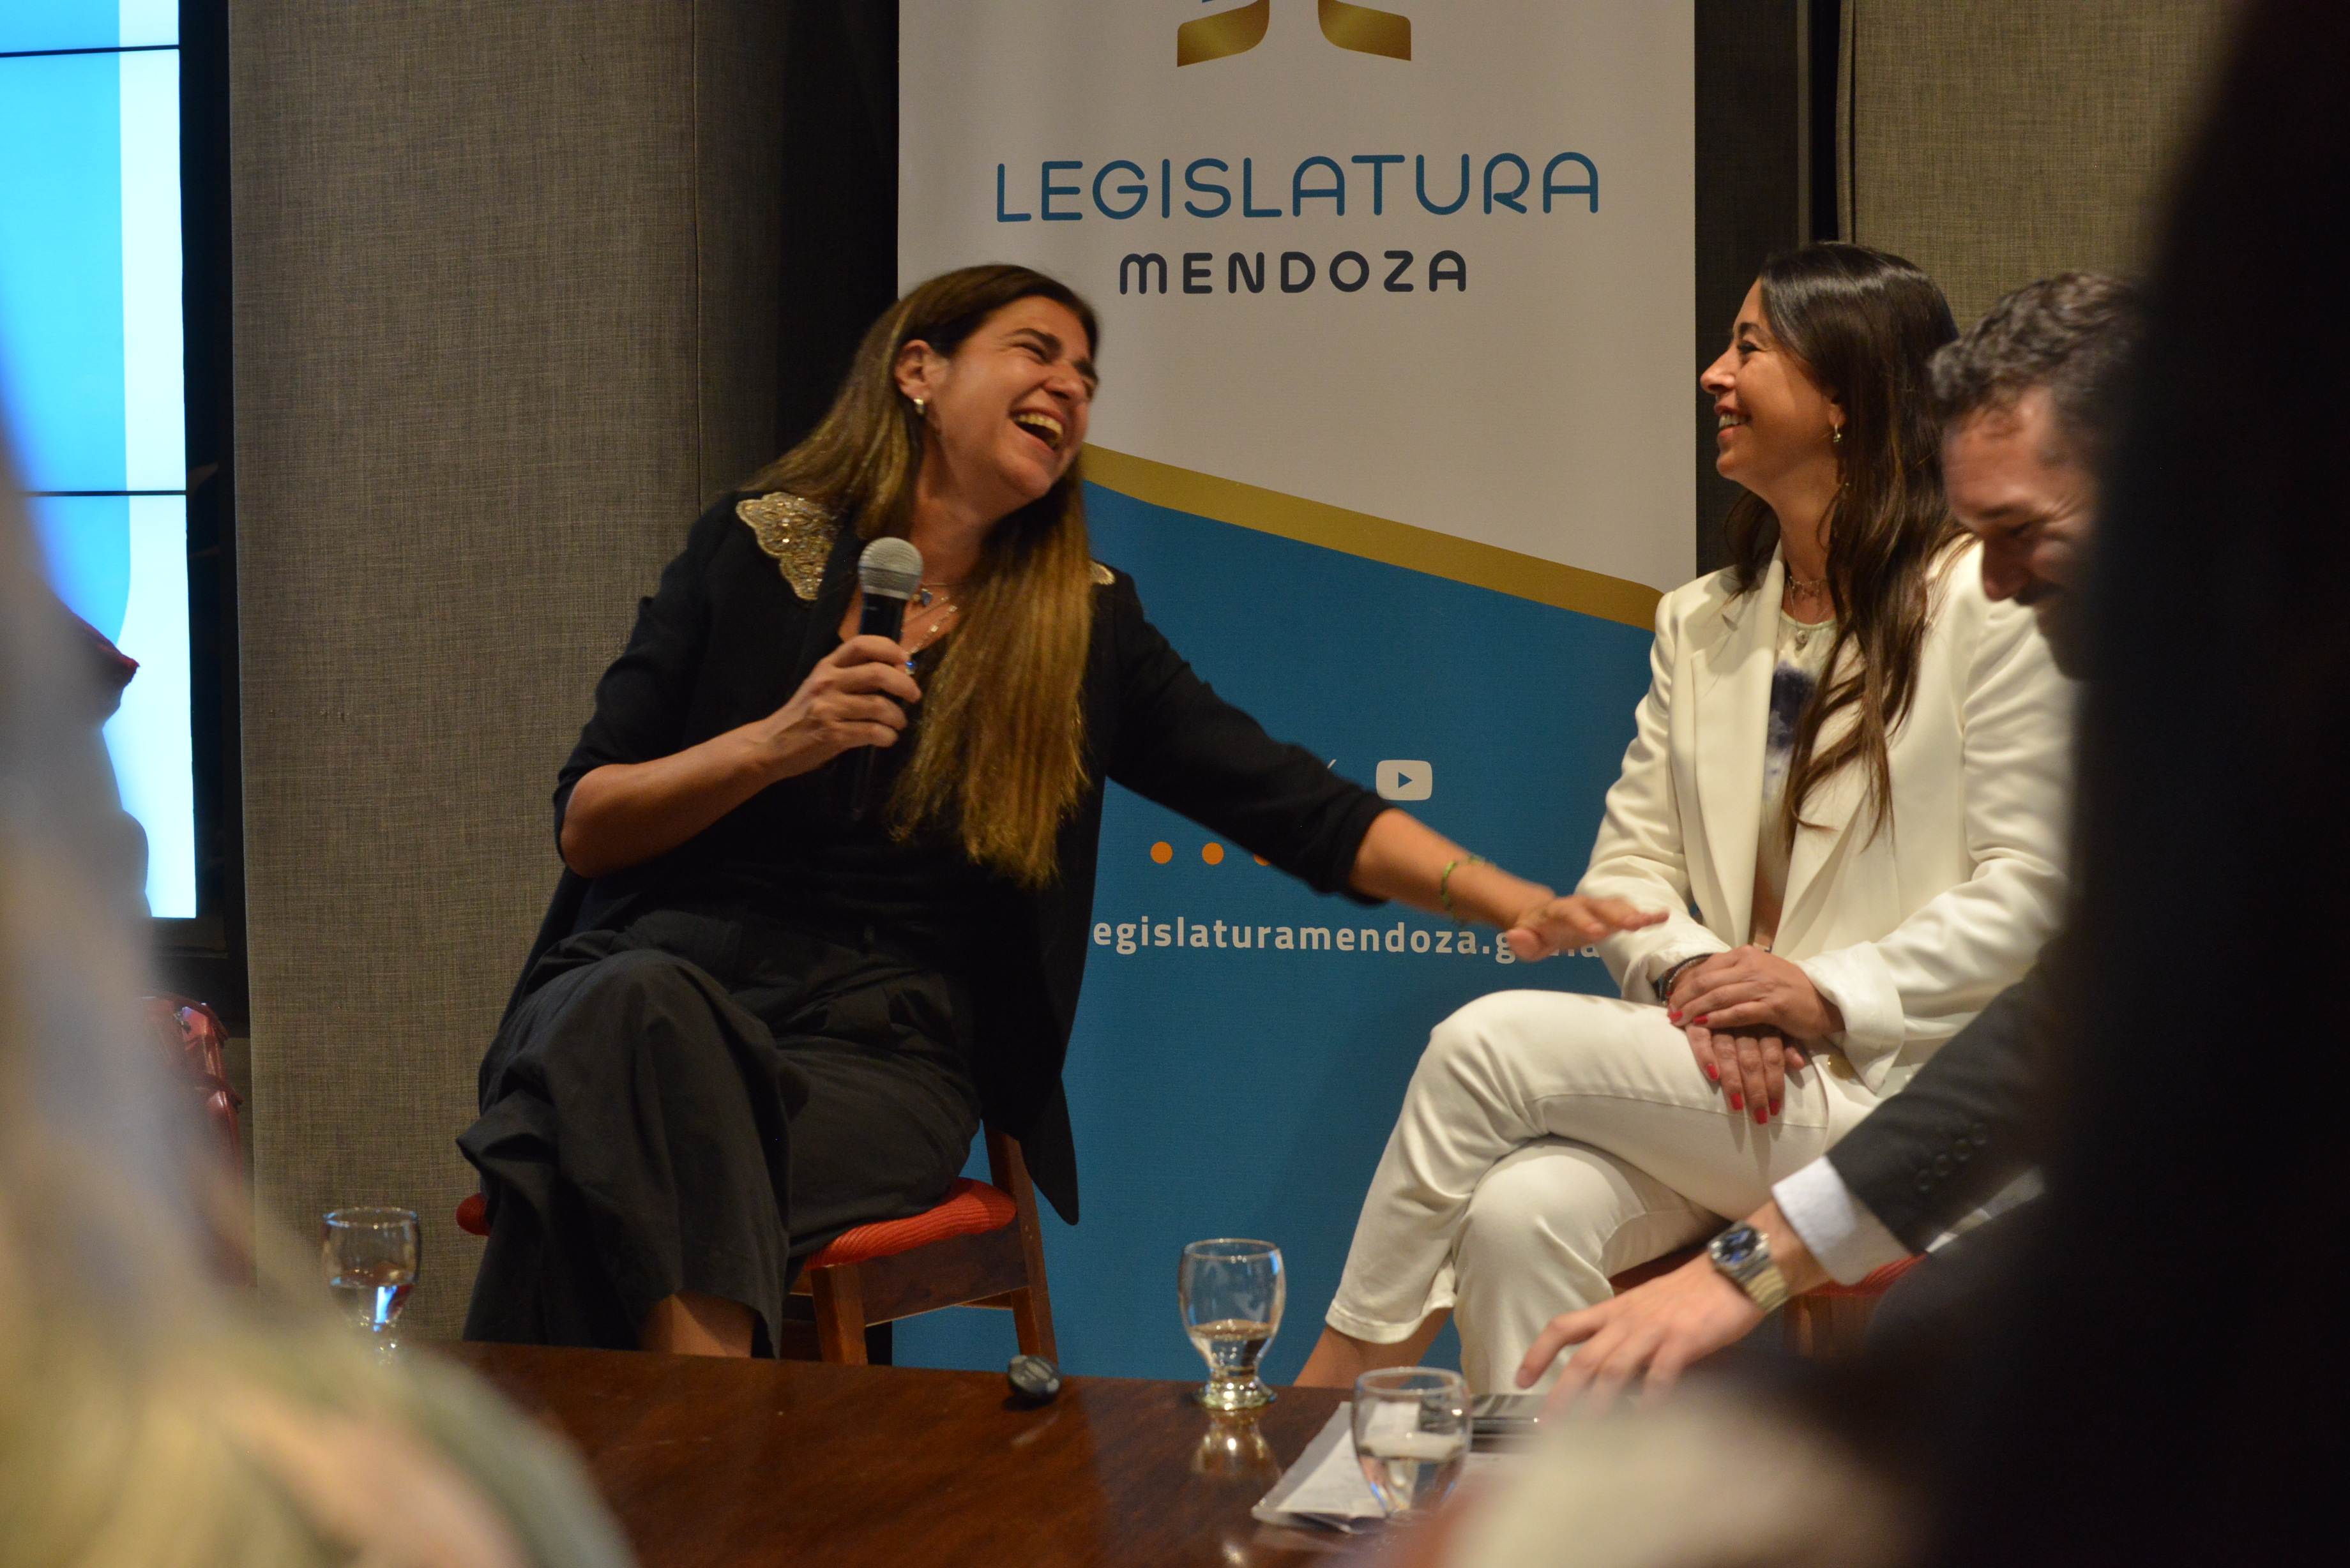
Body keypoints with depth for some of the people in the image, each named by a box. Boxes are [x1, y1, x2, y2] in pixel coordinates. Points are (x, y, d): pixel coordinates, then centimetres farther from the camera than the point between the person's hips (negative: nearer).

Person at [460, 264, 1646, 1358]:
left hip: (880, 1051, 0)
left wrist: (1520, 904, -6)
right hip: (662, 968, 1)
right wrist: (773, 745, -11)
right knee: (639, 1015, -38)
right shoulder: (756, 550, 8)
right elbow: (584, 827, 6)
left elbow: (1288, 803, 6)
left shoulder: (1084, 626, 12)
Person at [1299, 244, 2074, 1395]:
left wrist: (1830, 994, -16)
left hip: (1888, 1093, -5)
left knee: (1488, 1041, -21)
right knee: (1520, 1210, -28)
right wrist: (1690, 973, -9)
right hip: (1702, 1081, 5)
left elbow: (2030, 885, -6)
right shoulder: (1698, 624, 18)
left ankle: (1339, 1379, -8)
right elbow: (1627, 864, 13)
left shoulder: (1982, 604, -2)